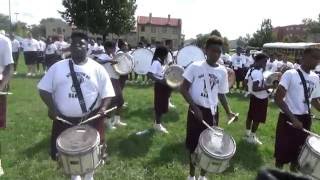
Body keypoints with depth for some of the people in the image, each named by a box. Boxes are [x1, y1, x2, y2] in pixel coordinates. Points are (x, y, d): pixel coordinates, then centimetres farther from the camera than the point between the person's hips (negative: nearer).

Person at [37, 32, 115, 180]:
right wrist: (51, 107, -10)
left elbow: (107, 93, -1)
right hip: (64, 119, 2)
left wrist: (103, 107, -18)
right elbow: (44, 89, 4)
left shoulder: (97, 68, -1)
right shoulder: (58, 67, 2)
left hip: (91, 118, -1)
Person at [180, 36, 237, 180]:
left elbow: (221, 94, 11)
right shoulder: (195, 67, -8)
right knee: (193, 144, 10)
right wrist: (194, 107, -18)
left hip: (212, 113, 3)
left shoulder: (222, 72, 3)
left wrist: (228, 112, -2)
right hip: (196, 110, -3)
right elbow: (183, 88, -9)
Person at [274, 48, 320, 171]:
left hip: (305, 119, 6)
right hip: (288, 118, -6)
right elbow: (278, 99, -20)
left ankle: (293, 172, 40)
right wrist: (293, 118, -25)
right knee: (283, 149, 6)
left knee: (298, 150, 19)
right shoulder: (290, 74, -15)